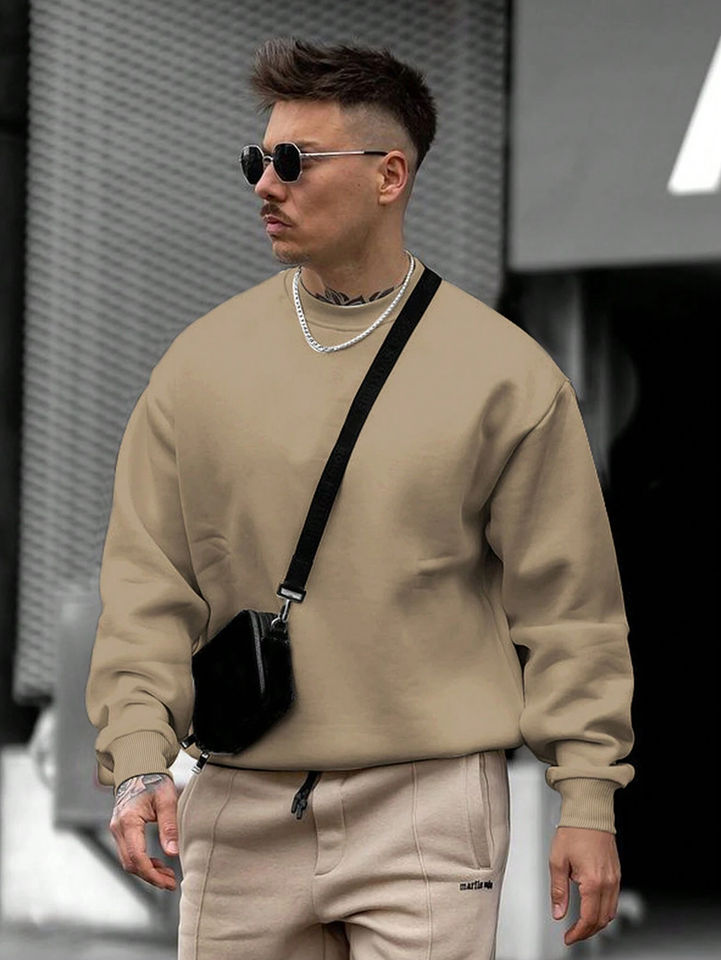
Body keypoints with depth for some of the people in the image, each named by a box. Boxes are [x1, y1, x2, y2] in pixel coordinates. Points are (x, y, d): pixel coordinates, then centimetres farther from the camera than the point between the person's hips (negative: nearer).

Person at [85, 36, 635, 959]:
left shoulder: (503, 372, 1)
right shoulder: (201, 363, 7)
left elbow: (565, 603, 2)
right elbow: (147, 584, 5)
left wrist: (587, 797, -2)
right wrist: (139, 761, -8)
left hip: (427, 812, -2)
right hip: (242, 811, 3)